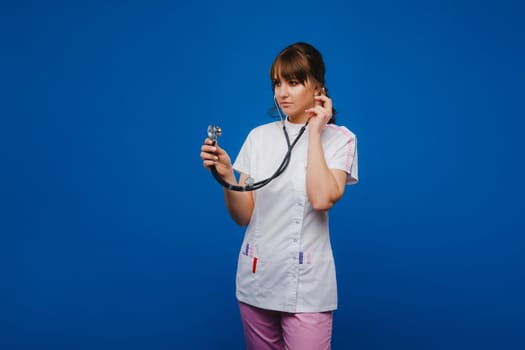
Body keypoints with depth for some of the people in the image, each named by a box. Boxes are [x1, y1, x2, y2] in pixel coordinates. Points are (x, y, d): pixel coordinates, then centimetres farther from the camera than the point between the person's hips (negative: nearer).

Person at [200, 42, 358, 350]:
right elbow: (244, 216, 2)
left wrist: (315, 133, -13)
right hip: (256, 280, 4)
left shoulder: (339, 138, -4)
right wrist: (226, 175, -16)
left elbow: (322, 199, -21)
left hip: (306, 287, -3)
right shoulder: (259, 136, 4)